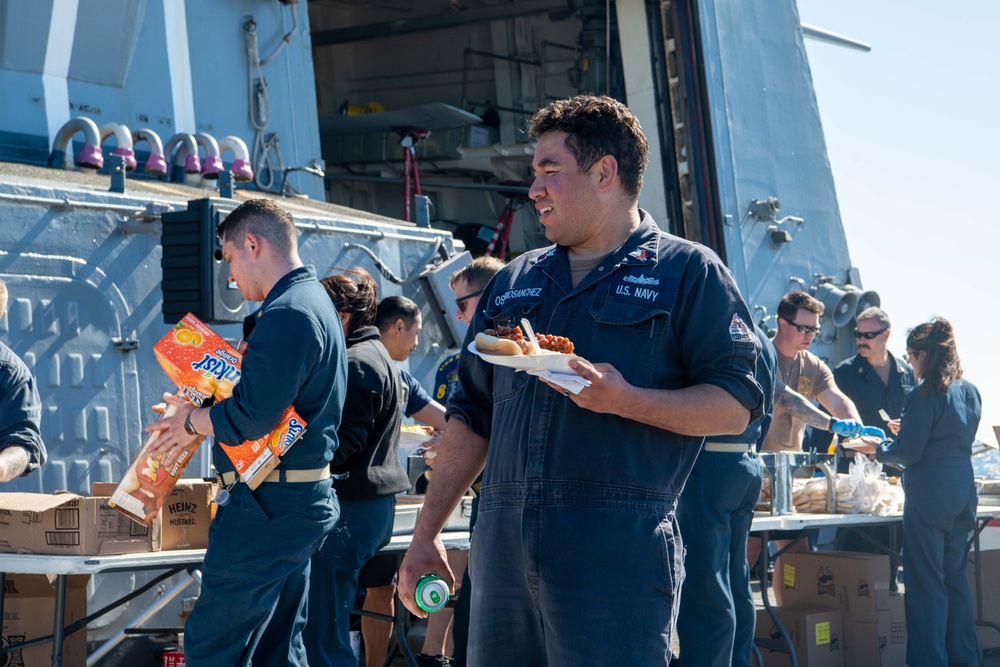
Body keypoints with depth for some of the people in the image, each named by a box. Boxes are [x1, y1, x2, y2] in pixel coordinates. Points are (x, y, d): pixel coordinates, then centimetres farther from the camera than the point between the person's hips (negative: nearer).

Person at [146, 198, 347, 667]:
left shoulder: (285, 315, -17)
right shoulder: (316, 303, 18)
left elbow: (253, 417, -25)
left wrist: (194, 422, -7)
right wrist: (201, 409, 13)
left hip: (270, 506, -11)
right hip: (306, 502, 11)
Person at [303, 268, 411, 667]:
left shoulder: (356, 364, -14)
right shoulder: (376, 356, 19)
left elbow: (337, 447, -20)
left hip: (351, 509, -11)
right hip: (376, 502, 11)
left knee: (321, 628, -9)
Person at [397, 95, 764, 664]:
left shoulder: (688, 272, 3)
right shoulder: (514, 282, 20)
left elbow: (735, 406, -5)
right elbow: (472, 417, 21)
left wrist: (625, 400, -19)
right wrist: (426, 536, 16)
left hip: (619, 552, -5)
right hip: (503, 547, 5)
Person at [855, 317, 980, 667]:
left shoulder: (924, 396, -15)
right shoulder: (970, 392, 9)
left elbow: (908, 452, -13)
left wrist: (878, 448, 6)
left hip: (929, 496, -8)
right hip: (963, 491, 8)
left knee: (926, 582, -2)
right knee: (956, 576, 15)